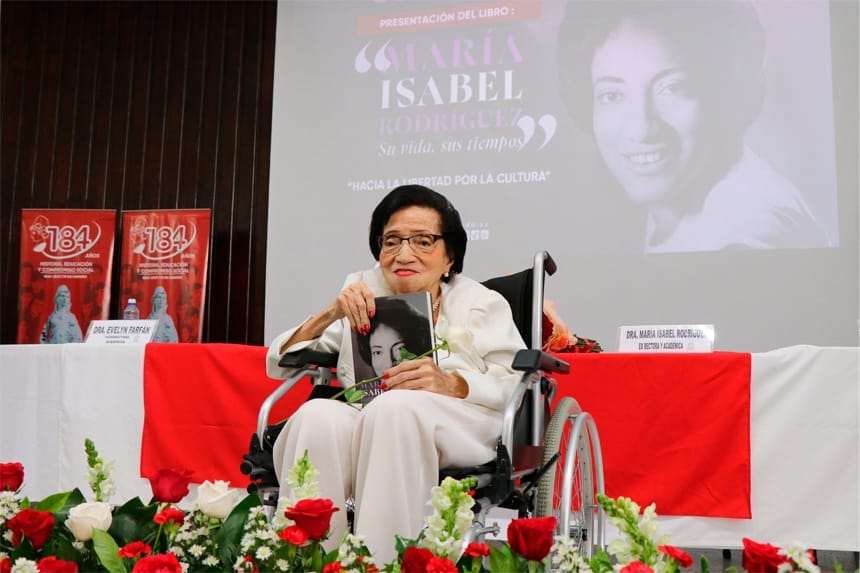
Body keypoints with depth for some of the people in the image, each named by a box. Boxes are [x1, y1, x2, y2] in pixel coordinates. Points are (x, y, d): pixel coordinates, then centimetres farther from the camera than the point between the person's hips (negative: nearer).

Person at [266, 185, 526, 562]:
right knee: (317, 415, -32)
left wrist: (452, 384, -20)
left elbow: (519, 386, -1)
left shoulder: (481, 304, 13)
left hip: (458, 428, -1)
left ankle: (379, 562, -31)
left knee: (395, 406, -35)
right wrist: (330, 314, -6)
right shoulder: (362, 295, 18)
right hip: (364, 424, 2)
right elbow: (278, 364, 12)